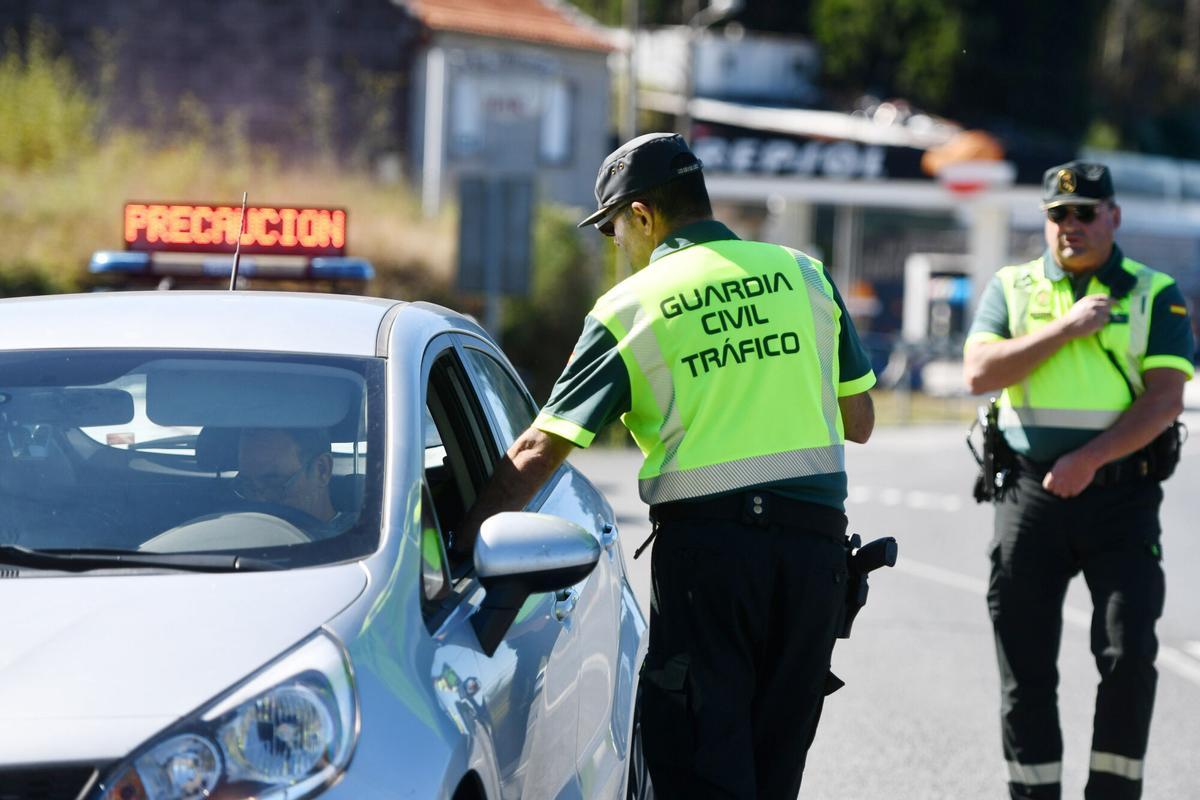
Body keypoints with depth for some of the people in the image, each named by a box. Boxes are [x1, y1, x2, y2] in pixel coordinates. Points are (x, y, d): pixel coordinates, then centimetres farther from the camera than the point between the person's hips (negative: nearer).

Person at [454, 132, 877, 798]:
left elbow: (537, 454, -3)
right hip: (815, 540, 4)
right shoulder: (805, 275, 10)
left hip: (705, 546, -4)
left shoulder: (628, 307, 1)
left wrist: (461, 549, 1)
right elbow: (858, 421, 14)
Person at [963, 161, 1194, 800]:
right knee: (1025, 668, 3)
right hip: (1030, 493, 2)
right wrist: (1066, 327, -12)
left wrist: (1089, 459, -16)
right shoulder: (1011, 288, 10)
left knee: (1129, 653, -10)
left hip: (1121, 495, -2)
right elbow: (979, 373, -6)